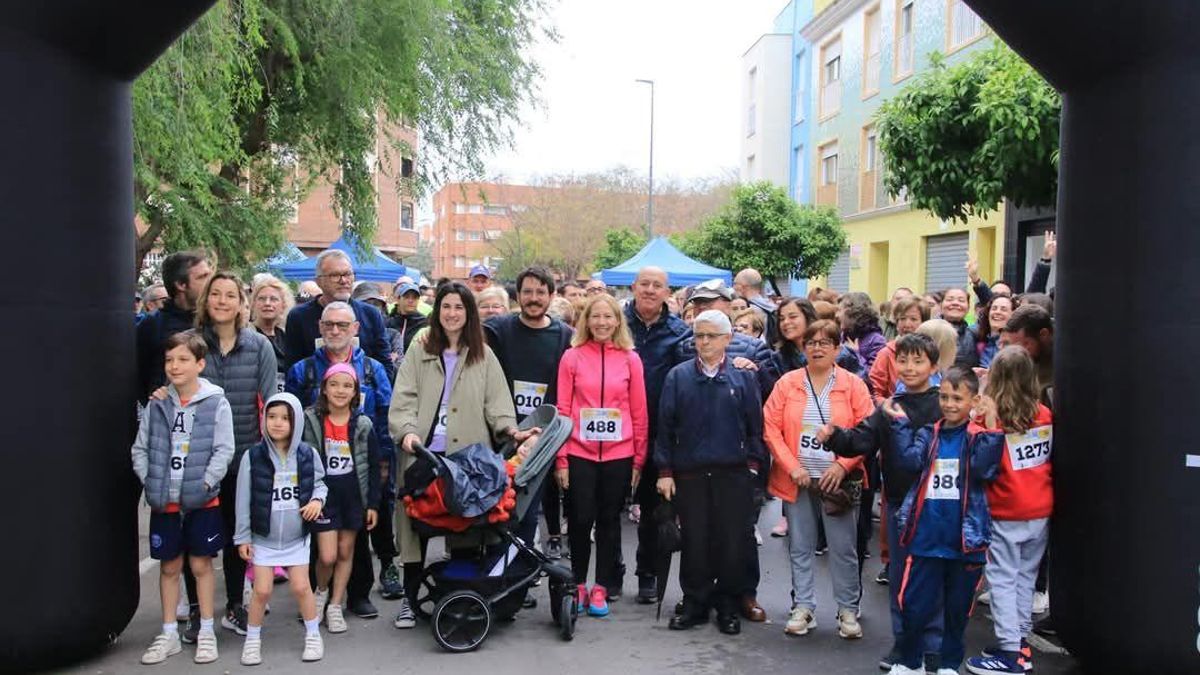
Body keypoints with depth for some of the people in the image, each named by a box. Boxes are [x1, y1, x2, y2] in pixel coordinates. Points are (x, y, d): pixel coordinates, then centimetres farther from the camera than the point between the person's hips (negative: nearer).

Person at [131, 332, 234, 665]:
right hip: (163, 500, 3)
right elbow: (140, 448, 7)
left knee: (201, 564, 7)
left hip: (202, 500, -3)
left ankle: (206, 632, 20)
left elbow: (224, 450, -8)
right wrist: (149, 481, -4)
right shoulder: (157, 403, 3)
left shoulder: (216, 402, -6)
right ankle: (169, 634, 24)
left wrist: (205, 483, -15)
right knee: (169, 566, 12)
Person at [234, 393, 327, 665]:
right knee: (262, 590, -1)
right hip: (263, 538, -1)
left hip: (297, 538, 1)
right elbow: (244, 500, -5)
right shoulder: (253, 456, -10)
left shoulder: (308, 454, -6)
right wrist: (242, 537, -3)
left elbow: (319, 483, 10)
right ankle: (252, 639, 19)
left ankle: (313, 635, 20)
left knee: (301, 587, 2)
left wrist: (317, 499, -13)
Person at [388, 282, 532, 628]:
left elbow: (496, 402, 6)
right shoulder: (419, 350, 9)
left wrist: (509, 429, -11)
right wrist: (407, 430, -15)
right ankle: (409, 599, 14)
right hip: (423, 453, 0)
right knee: (417, 522, 1)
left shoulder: (483, 355, 10)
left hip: (468, 457, 0)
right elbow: (403, 399, 2)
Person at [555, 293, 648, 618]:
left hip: (618, 454, 1)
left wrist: (639, 460, 3)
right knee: (580, 519, 3)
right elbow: (562, 409, 0)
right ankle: (578, 584, 22)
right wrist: (561, 458, -4)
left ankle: (601, 588, 21)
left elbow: (640, 412, 5)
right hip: (579, 453, -1)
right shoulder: (572, 357, 0)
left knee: (609, 521, 9)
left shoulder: (630, 359, 3)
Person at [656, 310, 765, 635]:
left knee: (732, 541, 4)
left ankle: (727, 606, 19)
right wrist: (665, 471, 0)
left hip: (733, 474, 0)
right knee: (694, 541, 7)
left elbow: (755, 425, 5)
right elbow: (665, 426, 4)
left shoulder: (744, 377, 4)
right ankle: (695, 604, 20)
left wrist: (754, 463, -2)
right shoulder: (678, 376, 4)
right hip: (689, 474, 1)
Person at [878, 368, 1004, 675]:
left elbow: (984, 469, -20)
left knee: (957, 610, 14)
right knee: (914, 607, 6)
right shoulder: (928, 434, 5)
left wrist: (991, 428, -26)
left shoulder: (979, 437, -4)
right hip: (926, 539, 2)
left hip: (966, 540, -2)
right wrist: (901, 423, -13)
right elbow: (911, 459, -10)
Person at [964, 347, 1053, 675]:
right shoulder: (1045, 415, -2)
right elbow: (1052, 456, 10)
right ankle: (1021, 642, 24)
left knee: (1003, 579, 3)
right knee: (1026, 576, 16)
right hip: (1041, 511, 5)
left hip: (1007, 514, -5)